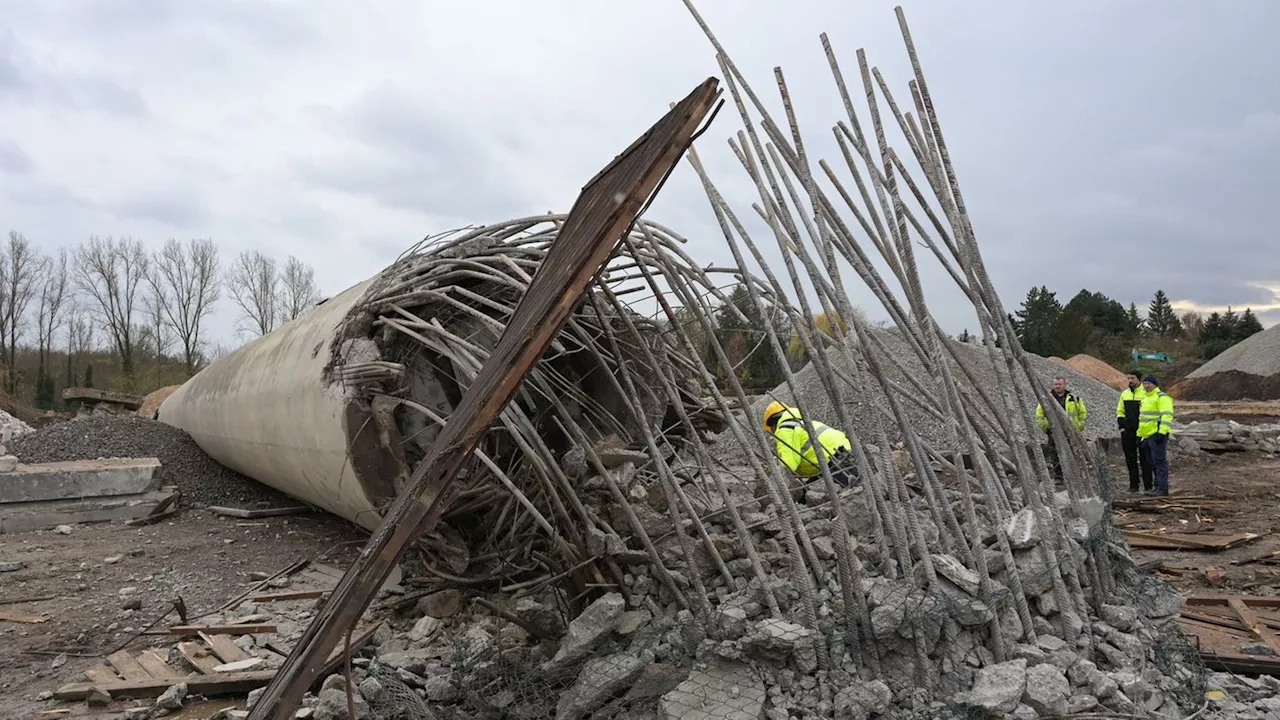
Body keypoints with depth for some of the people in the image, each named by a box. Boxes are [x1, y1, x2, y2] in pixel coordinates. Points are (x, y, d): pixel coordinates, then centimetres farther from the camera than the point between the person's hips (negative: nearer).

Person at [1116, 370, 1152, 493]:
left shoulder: (1146, 393, -5)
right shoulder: (1125, 394, 13)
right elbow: (1120, 411, 19)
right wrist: (1121, 426, 8)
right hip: (1128, 431, 5)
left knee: (1144, 459, -1)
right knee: (1130, 458, 7)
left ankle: (1148, 485, 6)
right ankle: (1133, 485, 14)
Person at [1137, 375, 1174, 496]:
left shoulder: (1162, 397, -8)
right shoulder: (1145, 398, 22)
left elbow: (1167, 416, -18)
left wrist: (1162, 432, -25)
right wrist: (1139, 435, 25)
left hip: (1157, 435, -10)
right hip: (1147, 436, 10)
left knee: (1159, 461, -9)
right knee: (1152, 462, 11)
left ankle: (1162, 488, -8)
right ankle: (1158, 487, 17)